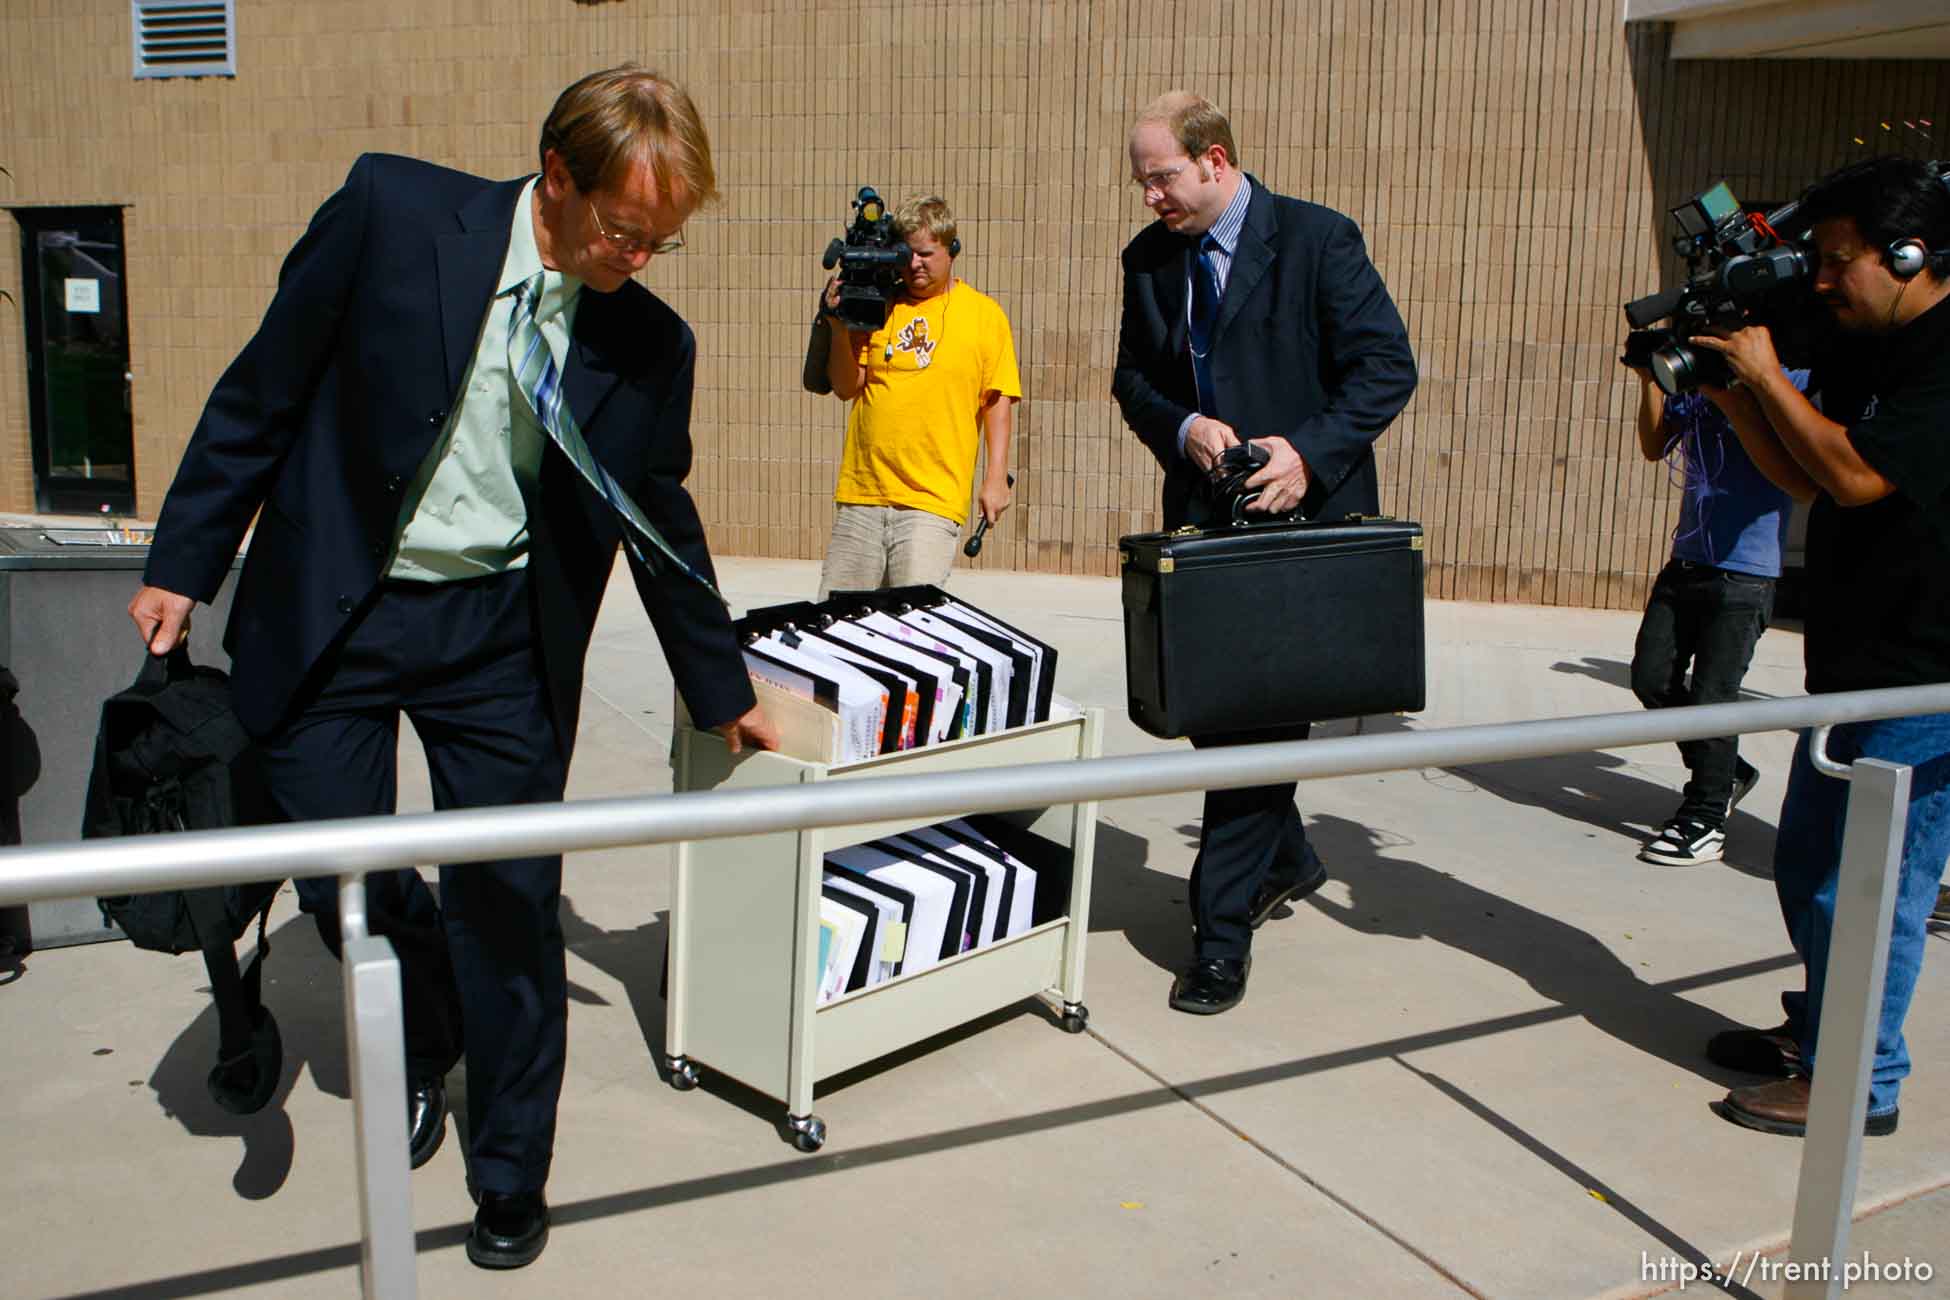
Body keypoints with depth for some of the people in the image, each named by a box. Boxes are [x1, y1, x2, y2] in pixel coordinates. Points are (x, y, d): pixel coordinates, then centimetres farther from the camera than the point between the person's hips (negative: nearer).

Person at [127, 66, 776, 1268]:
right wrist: (184, 565, -2)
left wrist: (724, 691, 14)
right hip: (330, 612, 0)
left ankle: (512, 1176, 24)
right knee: (335, 873, 4)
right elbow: (262, 392, -2)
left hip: (502, 631, 1)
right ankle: (432, 1034, 39)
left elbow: (663, 522, 8)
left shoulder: (650, 344, -4)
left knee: (510, 899, 3)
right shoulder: (391, 212, -9)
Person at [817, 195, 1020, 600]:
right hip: (861, 494, 3)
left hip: (933, 501, -3)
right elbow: (846, 387, 7)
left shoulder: (985, 314, 6)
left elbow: (998, 400, 5)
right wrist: (840, 326, -7)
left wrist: (996, 477, -3)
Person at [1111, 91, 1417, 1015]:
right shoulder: (1148, 258, 9)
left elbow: (1387, 365, -9)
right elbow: (1133, 380, 13)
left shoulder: (1318, 239, -7)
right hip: (1204, 518, 6)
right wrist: (1182, 428, -9)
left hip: (1301, 517, -6)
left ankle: (1221, 938, 3)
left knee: (1260, 718, -6)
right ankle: (1287, 861, 40)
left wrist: (1309, 451, -22)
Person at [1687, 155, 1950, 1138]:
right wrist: (1730, 395, 2)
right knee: (1807, 868, 18)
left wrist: (1767, 373, -14)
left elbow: (1858, 475, -24)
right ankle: (1817, 1033, 35)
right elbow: (1808, 481, 14)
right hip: (1853, 670, 9)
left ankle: (1857, 1084, 13)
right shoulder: (1861, 354, 11)